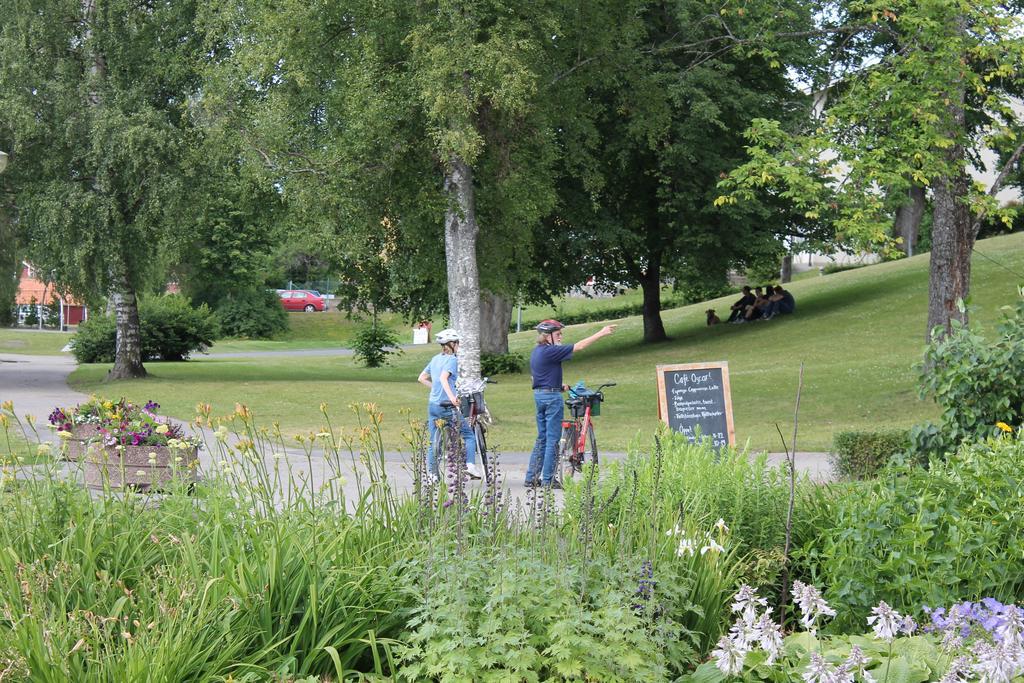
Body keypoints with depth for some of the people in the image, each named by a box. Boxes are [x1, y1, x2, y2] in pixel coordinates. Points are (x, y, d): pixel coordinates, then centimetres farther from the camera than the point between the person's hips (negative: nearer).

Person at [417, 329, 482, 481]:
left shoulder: (435, 359, 13)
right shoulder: (452, 359, -9)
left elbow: (422, 378, 17)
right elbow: (443, 378, -25)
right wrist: (451, 396, -35)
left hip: (432, 404, 7)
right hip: (447, 406, -7)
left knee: (433, 442, 9)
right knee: (469, 435, 5)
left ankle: (431, 474, 8)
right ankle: (470, 465, -9)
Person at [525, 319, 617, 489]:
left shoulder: (536, 352, 12)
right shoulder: (550, 351, -17)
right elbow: (578, 347, -18)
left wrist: (558, 385, 16)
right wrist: (601, 334, -14)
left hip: (538, 395, 9)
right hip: (551, 396, -9)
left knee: (542, 438, 14)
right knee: (553, 439, -3)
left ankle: (531, 477, 14)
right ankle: (547, 480, -2)